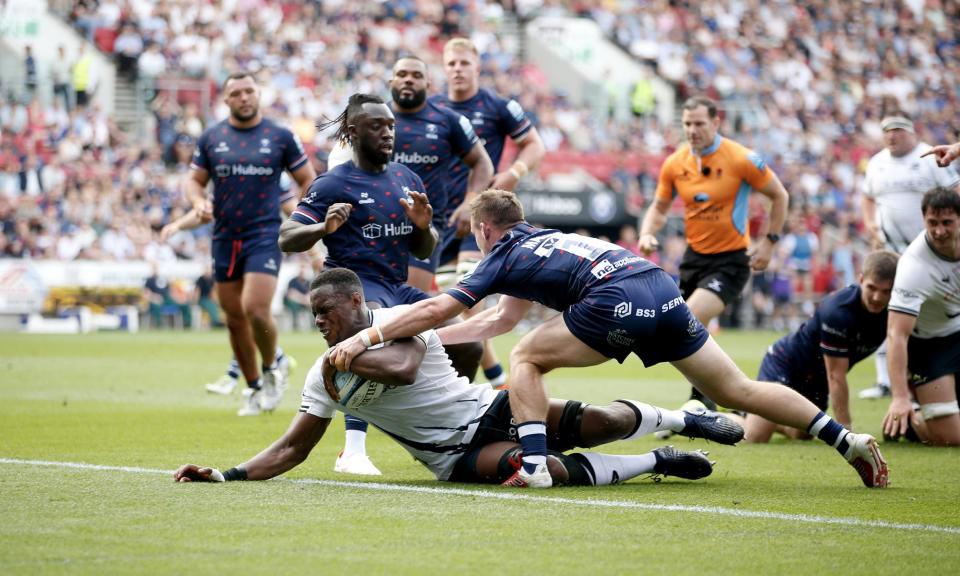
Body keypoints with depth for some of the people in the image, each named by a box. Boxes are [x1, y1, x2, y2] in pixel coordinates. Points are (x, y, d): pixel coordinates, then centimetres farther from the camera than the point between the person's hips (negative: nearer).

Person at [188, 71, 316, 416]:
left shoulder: (281, 137, 1)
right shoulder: (211, 138, 6)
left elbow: (309, 180, 7)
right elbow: (195, 180, 13)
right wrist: (199, 202, -9)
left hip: (264, 235, -3)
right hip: (224, 237, 3)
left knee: (256, 310, -19)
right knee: (234, 318, 7)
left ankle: (271, 370, 9)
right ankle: (254, 388, 22)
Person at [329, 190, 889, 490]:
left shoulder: (505, 257, 13)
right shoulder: (542, 240, 34)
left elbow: (436, 309, 7)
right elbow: (501, 320, 42)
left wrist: (367, 337, 12)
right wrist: (430, 339, 44)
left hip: (617, 301, -8)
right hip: (664, 289, 8)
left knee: (526, 359, 7)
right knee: (739, 390, 11)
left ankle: (534, 467, -6)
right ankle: (848, 440, 4)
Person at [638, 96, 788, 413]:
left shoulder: (741, 159, -14)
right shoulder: (674, 164, -1)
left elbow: (779, 196, -2)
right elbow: (660, 207, 12)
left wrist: (769, 241, -6)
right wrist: (647, 233, -8)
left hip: (731, 259, -6)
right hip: (694, 256, 6)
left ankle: (701, 402, -12)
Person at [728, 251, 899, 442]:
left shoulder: (891, 311, -17)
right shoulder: (838, 311, -35)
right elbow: (836, 376, -30)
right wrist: (845, 428, -28)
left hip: (817, 379, 7)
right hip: (786, 361, -7)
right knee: (755, 436, -21)